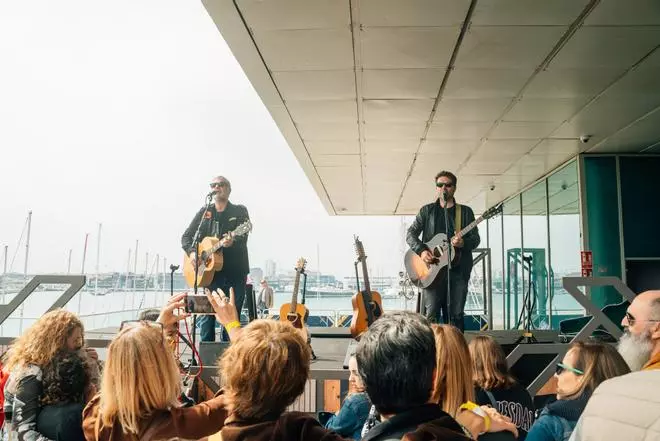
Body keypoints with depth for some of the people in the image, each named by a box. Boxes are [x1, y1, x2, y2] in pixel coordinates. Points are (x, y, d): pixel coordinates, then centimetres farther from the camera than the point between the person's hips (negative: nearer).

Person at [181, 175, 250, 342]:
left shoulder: (240, 211, 6)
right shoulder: (204, 212, 13)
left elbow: (243, 237, -9)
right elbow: (186, 236, 12)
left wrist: (232, 241, -31)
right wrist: (192, 252, -7)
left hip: (235, 272, -2)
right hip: (211, 272, 2)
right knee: (206, 317, -1)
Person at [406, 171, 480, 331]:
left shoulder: (465, 211, 12)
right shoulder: (427, 210, 12)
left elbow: (476, 239, 8)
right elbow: (411, 234, 7)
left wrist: (463, 243, -15)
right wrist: (421, 250, -11)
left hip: (458, 269, 1)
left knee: (456, 314, 3)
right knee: (431, 314, -7)